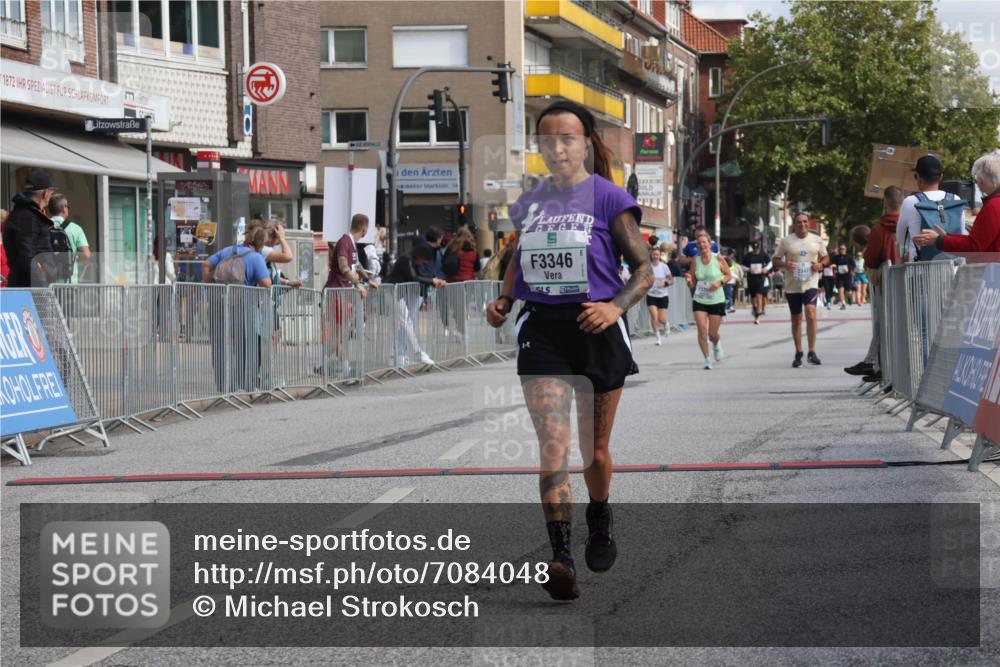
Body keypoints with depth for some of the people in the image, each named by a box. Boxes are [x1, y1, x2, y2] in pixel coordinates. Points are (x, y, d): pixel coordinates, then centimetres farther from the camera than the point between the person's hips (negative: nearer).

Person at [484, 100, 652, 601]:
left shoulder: (608, 198, -4)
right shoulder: (528, 203, 10)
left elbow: (644, 269, -3)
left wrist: (616, 306, -20)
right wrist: (502, 302, 5)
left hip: (596, 330, -2)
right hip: (541, 330, 2)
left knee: (594, 452, 12)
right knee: (552, 446, -14)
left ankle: (599, 521, 43)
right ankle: (560, 557, -20)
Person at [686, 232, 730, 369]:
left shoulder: (719, 260, -8)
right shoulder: (695, 261, -2)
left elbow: (728, 275, 4)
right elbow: (692, 285, 5)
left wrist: (720, 283, -16)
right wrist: (689, 281, -18)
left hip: (717, 301, -1)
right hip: (699, 301, 1)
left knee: (713, 334, 3)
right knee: (702, 330, -13)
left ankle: (717, 344, 41)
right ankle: (707, 359, 0)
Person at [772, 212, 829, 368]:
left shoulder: (816, 240, 5)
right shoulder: (786, 241, 1)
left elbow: (826, 257, 16)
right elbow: (775, 260, 6)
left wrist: (821, 264, -6)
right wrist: (784, 264, -16)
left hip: (810, 284, -1)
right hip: (792, 286, 1)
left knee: (811, 313, -21)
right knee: (796, 319, 9)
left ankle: (812, 352, -15)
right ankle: (798, 354, 23)